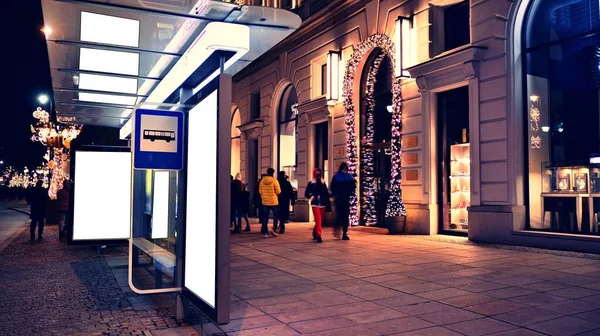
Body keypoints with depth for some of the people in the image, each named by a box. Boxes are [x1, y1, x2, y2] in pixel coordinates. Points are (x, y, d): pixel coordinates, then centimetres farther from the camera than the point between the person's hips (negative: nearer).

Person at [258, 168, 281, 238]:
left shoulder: (262, 181, 0)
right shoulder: (274, 180, -12)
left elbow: (260, 191, 8)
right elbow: (278, 191, -10)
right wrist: (279, 189, 11)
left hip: (265, 202, 3)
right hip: (274, 202, -3)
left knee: (265, 217, 7)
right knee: (275, 215, 13)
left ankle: (265, 232, 6)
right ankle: (274, 230, 3)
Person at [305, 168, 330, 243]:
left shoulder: (323, 183, 9)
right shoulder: (311, 183, 1)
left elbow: (326, 194, 7)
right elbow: (306, 194, 2)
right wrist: (311, 197, -18)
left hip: (322, 204, 4)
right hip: (315, 204, -3)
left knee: (320, 221, 11)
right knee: (318, 220, -13)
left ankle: (315, 234, 31)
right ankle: (318, 236, -15)